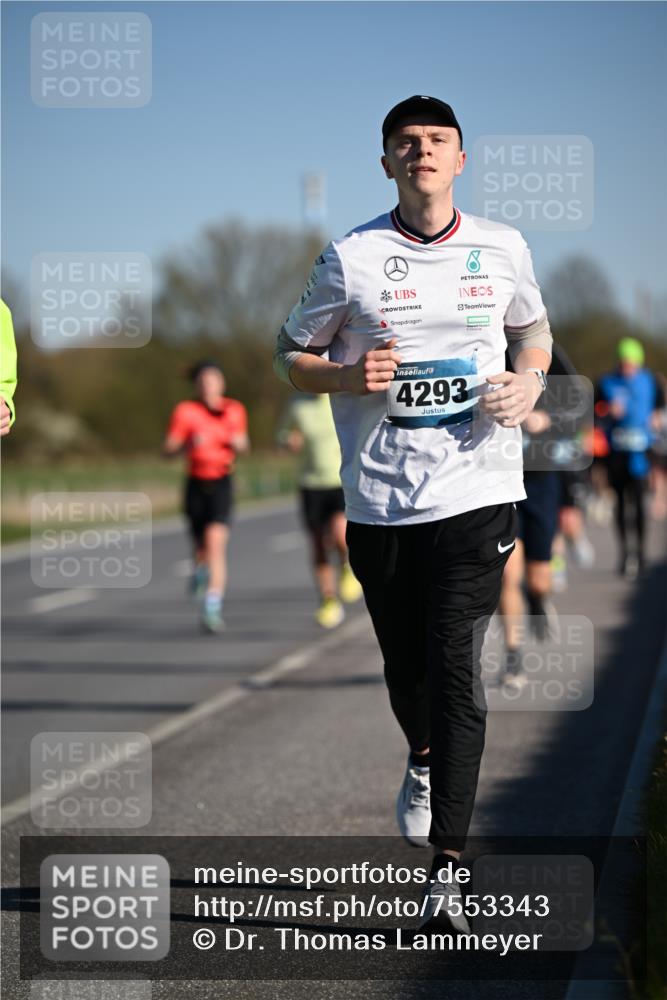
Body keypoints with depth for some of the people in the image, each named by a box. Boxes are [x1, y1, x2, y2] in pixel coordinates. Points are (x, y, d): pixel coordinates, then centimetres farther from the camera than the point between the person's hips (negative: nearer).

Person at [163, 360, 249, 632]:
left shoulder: (235, 410, 4)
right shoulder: (186, 411, -5)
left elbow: (243, 444, 18)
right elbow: (167, 450, -10)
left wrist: (239, 443, -5)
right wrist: (187, 443, -29)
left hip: (222, 485, 0)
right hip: (197, 484, 0)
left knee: (216, 541, -19)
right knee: (202, 547, 10)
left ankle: (212, 608, -23)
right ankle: (200, 570, 49)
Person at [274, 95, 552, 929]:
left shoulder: (502, 249, 6)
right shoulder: (350, 258, 1)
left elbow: (534, 330, 23)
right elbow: (290, 355, 9)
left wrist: (529, 382, 1)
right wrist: (349, 376, -11)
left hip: (476, 491, -1)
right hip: (379, 498, 1)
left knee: (454, 667, -12)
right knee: (405, 665, 11)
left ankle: (447, 867, -11)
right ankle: (425, 760, 47)